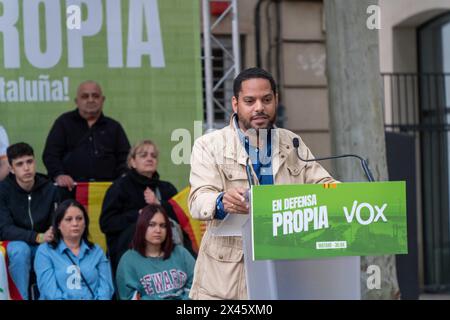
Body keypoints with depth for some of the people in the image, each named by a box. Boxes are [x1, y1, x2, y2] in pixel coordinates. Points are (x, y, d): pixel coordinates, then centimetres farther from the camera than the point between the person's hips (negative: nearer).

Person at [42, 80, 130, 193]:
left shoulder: (114, 127, 21)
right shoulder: (64, 123, 16)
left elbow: (125, 158, 14)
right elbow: (50, 154, 7)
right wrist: (59, 175, -13)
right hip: (70, 188, -1)